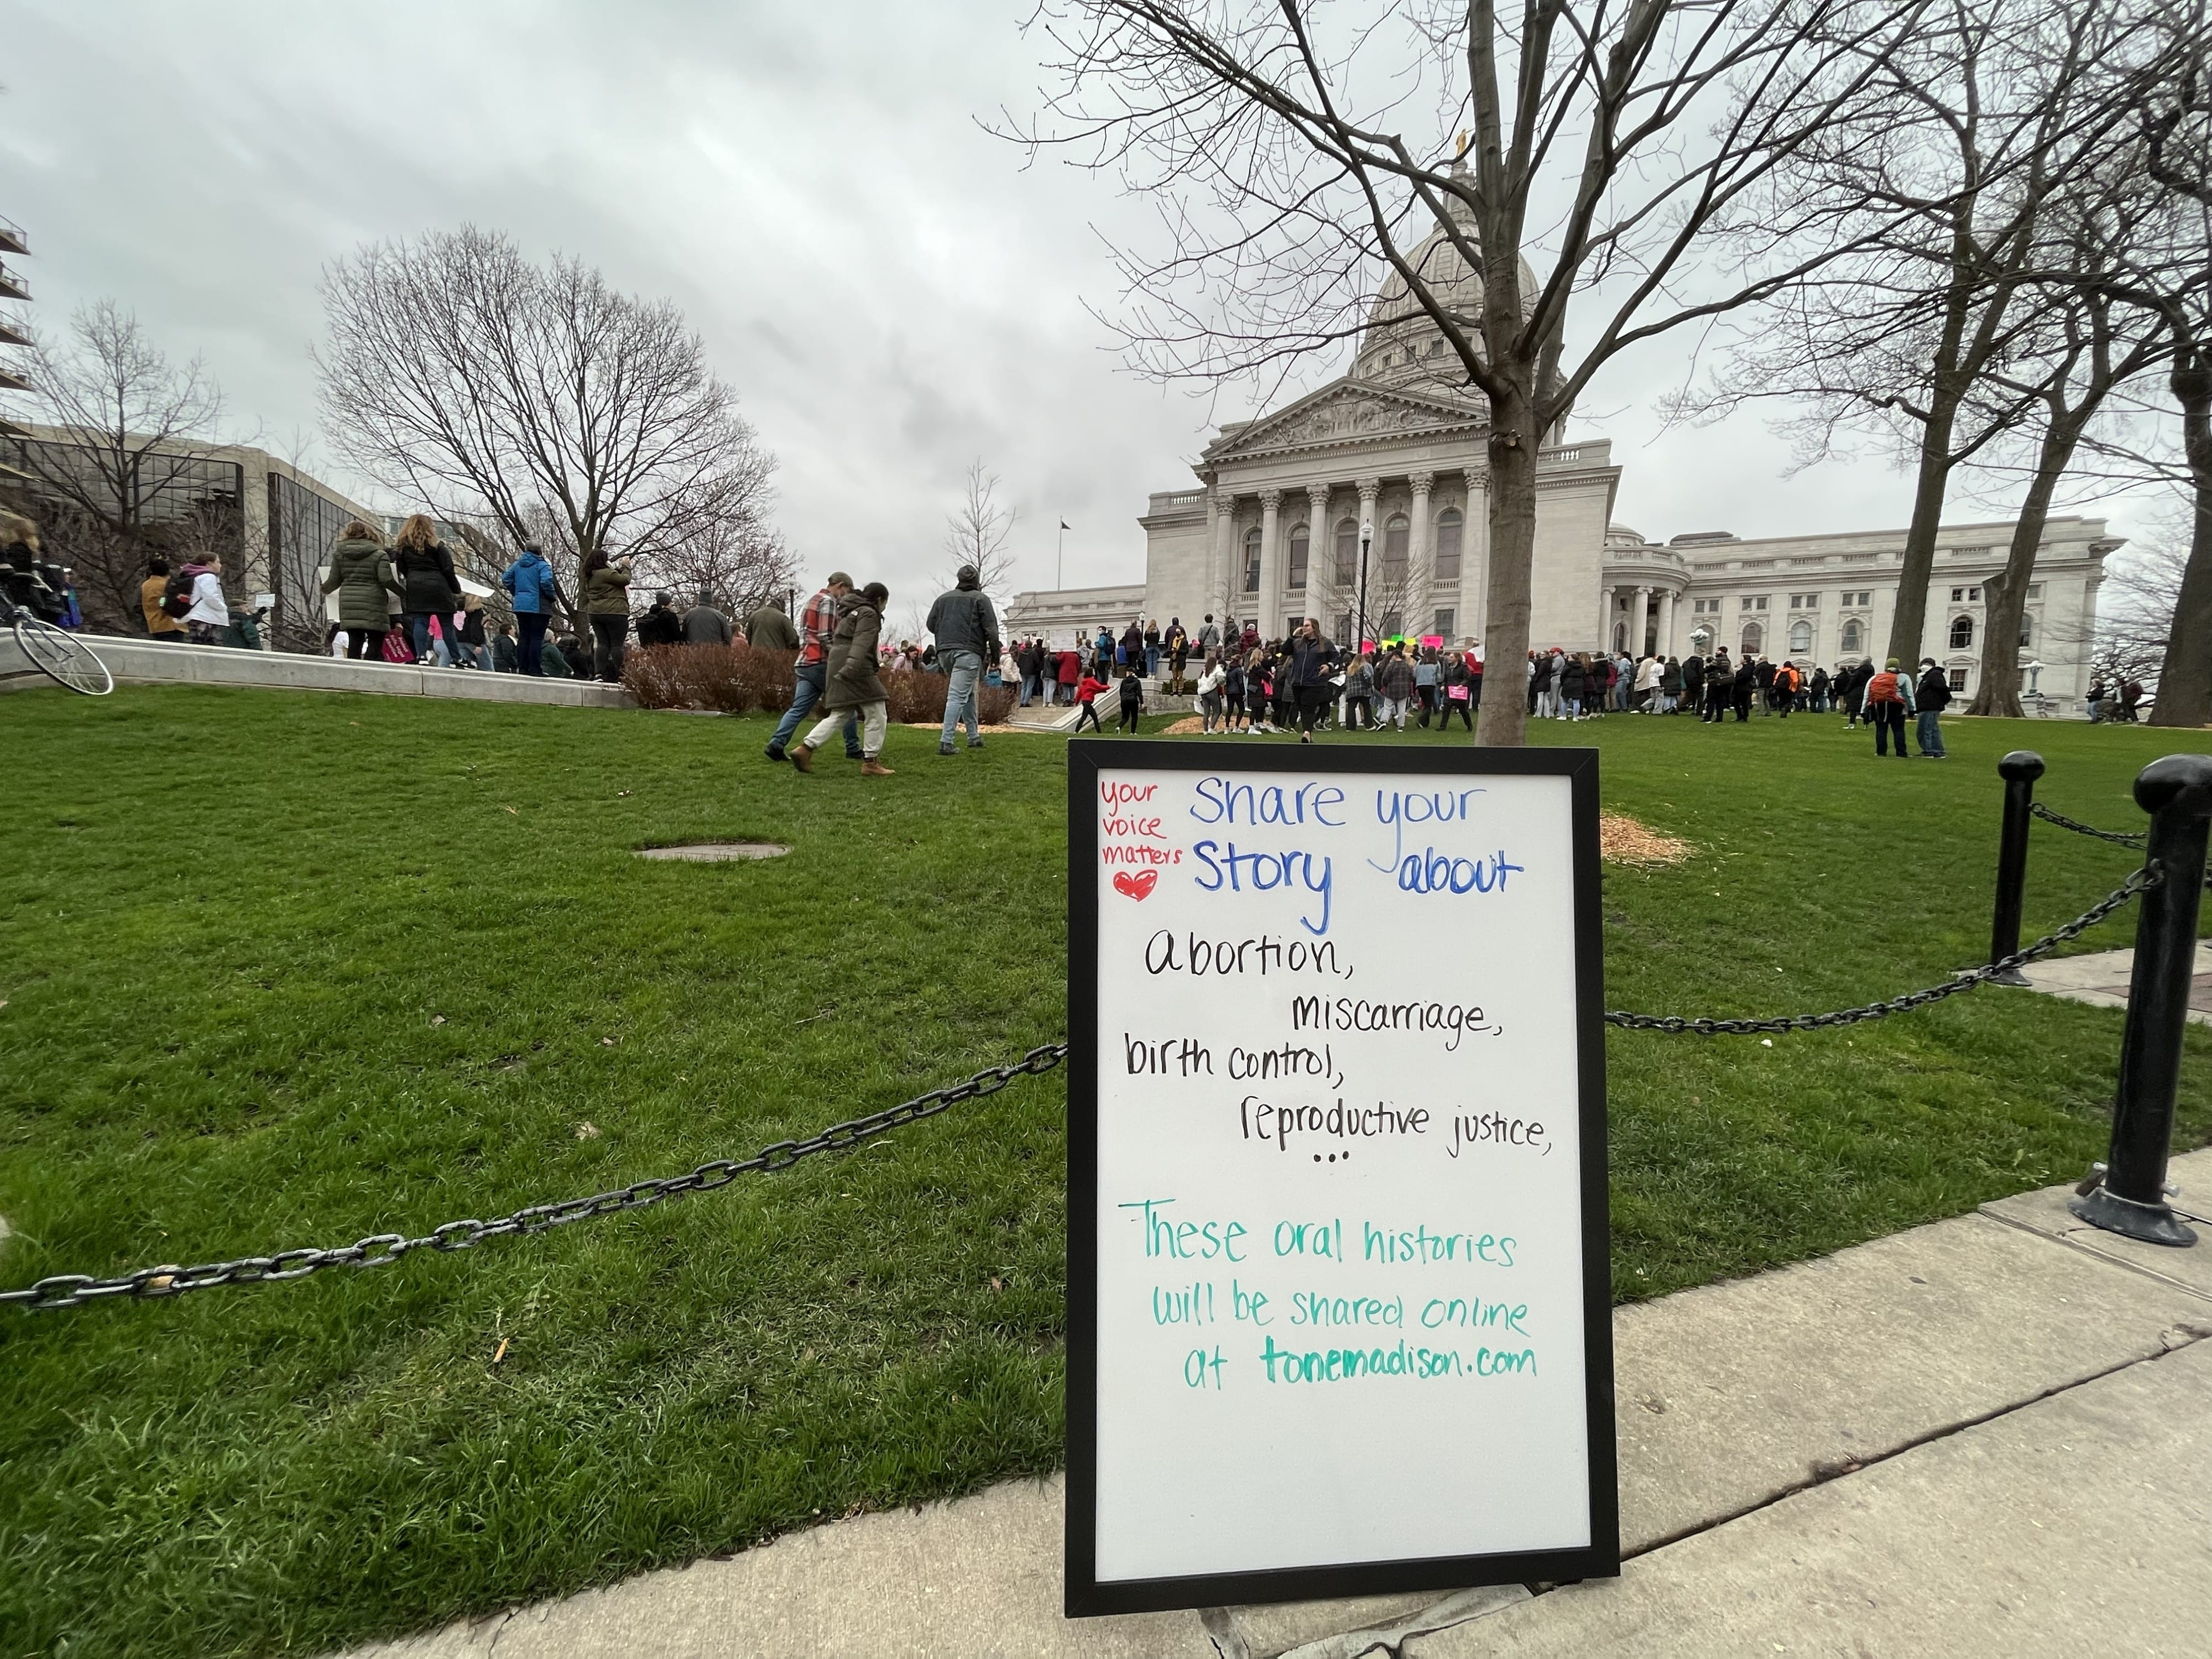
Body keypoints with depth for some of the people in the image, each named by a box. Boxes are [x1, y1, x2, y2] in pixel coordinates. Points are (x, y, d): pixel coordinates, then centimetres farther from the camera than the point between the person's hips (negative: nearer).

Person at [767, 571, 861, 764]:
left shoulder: (811, 602, 24)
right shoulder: (828, 602, -6)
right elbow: (826, 637, -16)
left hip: (805, 663, 8)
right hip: (822, 663, -8)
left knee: (798, 709, 1)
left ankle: (776, 744, -13)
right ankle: (853, 750, 9)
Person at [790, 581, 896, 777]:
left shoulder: (850, 612, 26)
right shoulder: (868, 614, -5)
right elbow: (861, 643, -21)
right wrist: (851, 668, -34)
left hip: (839, 669, 10)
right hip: (856, 671, -10)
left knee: (839, 716, 10)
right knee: (876, 713, -4)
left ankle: (805, 749, 1)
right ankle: (871, 762, -4)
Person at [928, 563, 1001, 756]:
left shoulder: (943, 598, 17)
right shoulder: (981, 599, 3)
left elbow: (931, 624, 17)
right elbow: (991, 629, -3)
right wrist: (995, 653, 3)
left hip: (945, 651, 6)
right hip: (969, 652, -6)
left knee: (968, 693, 20)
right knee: (958, 696, -10)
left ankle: (974, 736, 23)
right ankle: (945, 742, -17)